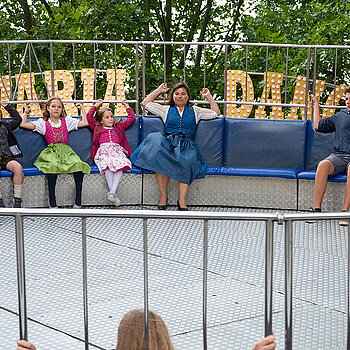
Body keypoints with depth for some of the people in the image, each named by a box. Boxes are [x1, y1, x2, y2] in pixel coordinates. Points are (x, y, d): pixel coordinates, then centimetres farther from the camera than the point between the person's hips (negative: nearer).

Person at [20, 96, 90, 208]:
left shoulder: (66, 121, 19)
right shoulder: (43, 123, 14)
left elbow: (85, 123, 17)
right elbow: (23, 124, 10)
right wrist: (26, 112, 20)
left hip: (66, 151, 2)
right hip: (51, 151, -2)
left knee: (78, 164, -34)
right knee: (53, 166, -40)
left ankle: (78, 199, -29)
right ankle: (52, 200, -32)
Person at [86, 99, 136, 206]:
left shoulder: (118, 127, 31)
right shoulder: (97, 128, 26)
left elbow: (132, 118, 35)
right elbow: (89, 116, 23)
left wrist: (127, 106, 40)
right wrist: (96, 105, 33)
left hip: (117, 151, 1)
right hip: (104, 151, -1)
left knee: (120, 165, -34)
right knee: (107, 165, -36)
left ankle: (112, 193, -44)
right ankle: (112, 192, -44)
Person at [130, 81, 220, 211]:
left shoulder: (195, 111, 25)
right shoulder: (166, 110, 25)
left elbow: (216, 113, 26)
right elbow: (146, 103, 26)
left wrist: (209, 97, 22)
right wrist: (158, 91, 27)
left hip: (187, 145, 0)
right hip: (168, 142, 0)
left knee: (186, 162, -38)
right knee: (160, 157, -37)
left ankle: (182, 200, -37)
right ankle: (163, 197, -30)